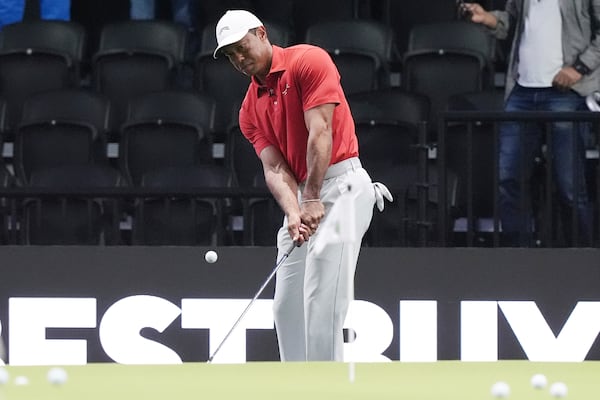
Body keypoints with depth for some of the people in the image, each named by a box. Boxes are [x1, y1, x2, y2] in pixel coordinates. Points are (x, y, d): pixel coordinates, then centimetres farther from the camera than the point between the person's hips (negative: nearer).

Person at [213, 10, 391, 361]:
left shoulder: (308, 61, -7)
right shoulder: (250, 110, 14)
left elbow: (320, 132, -15)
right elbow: (275, 167, 2)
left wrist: (312, 199, -22)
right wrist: (293, 213, -18)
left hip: (340, 184, -8)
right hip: (303, 199, 8)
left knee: (321, 298, -15)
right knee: (286, 305, 6)